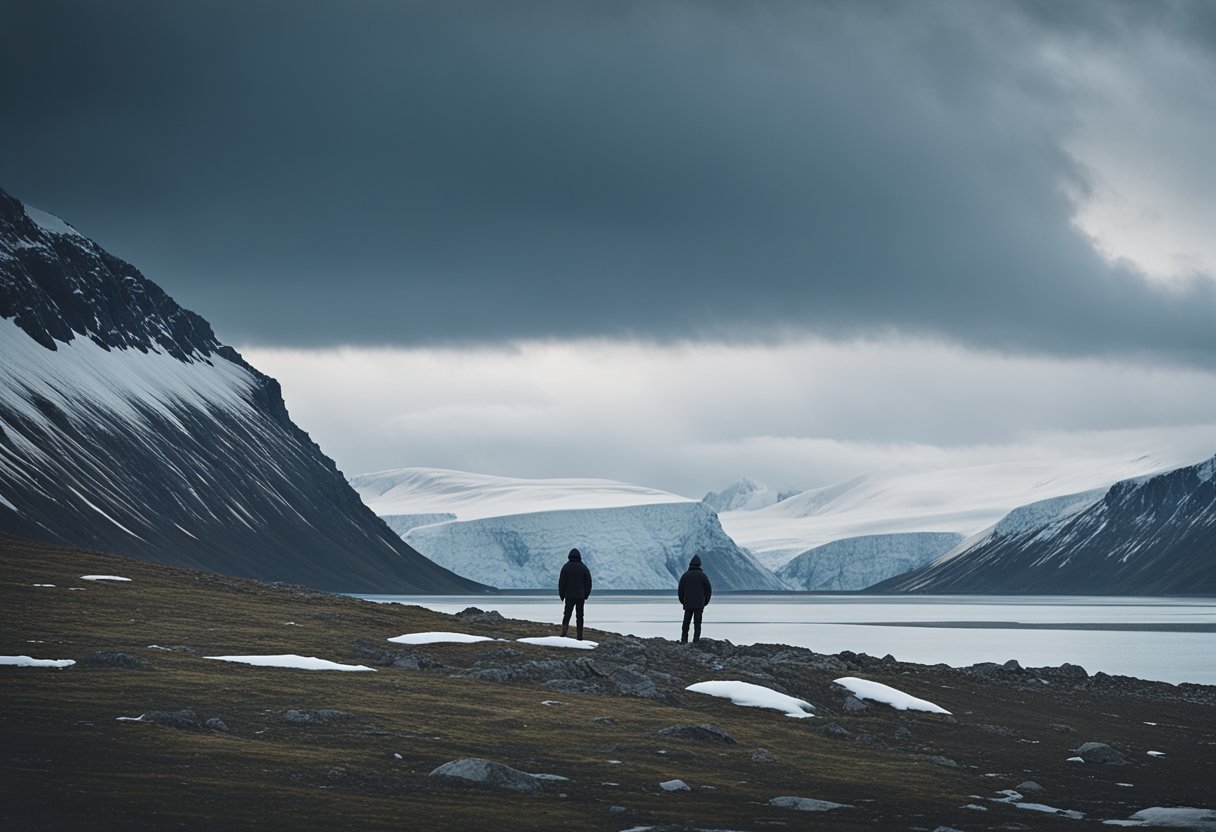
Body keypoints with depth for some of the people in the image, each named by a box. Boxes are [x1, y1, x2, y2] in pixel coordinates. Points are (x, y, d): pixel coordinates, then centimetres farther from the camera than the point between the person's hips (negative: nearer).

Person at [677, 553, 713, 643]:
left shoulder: (685, 575, 0)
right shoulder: (703, 575, -3)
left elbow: (680, 591, 0)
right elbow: (709, 590, -2)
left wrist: (683, 602, 13)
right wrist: (705, 602, 10)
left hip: (688, 604, 1)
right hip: (699, 604, -1)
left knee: (686, 622, 13)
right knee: (697, 623, 0)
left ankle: (684, 640, 14)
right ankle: (696, 640, -7)